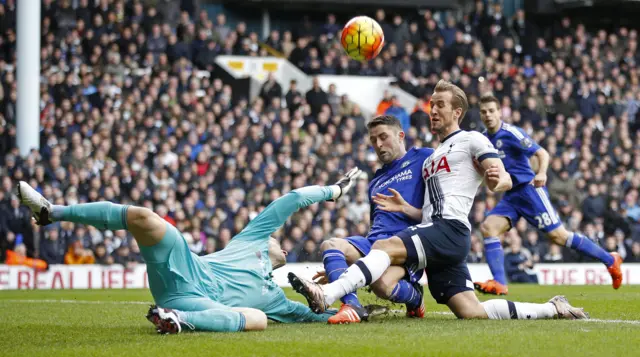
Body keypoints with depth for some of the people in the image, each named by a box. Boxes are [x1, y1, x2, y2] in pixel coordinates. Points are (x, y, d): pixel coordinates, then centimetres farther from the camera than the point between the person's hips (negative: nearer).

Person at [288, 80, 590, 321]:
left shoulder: (471, 140, 6)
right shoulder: (432, 157, 32)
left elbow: (505, 181, -8)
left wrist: (497, 180, -33)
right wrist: (404, 208, 13)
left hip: (450, 229, -9)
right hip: (435, 230, 9)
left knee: (385, 247, -29)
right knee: (471, 312, -3)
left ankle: (326, 295, -45)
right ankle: (554, 309, 6)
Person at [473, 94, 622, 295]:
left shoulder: (511, 133, -11)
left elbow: (542, 153, -14)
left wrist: (541, 173, -32)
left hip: (529, 188, -7)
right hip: (511, 196, 7)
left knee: (557, 235, -9)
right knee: (488, 227, -14)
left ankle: (609, 260, 4)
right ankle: (499, 283, -18)